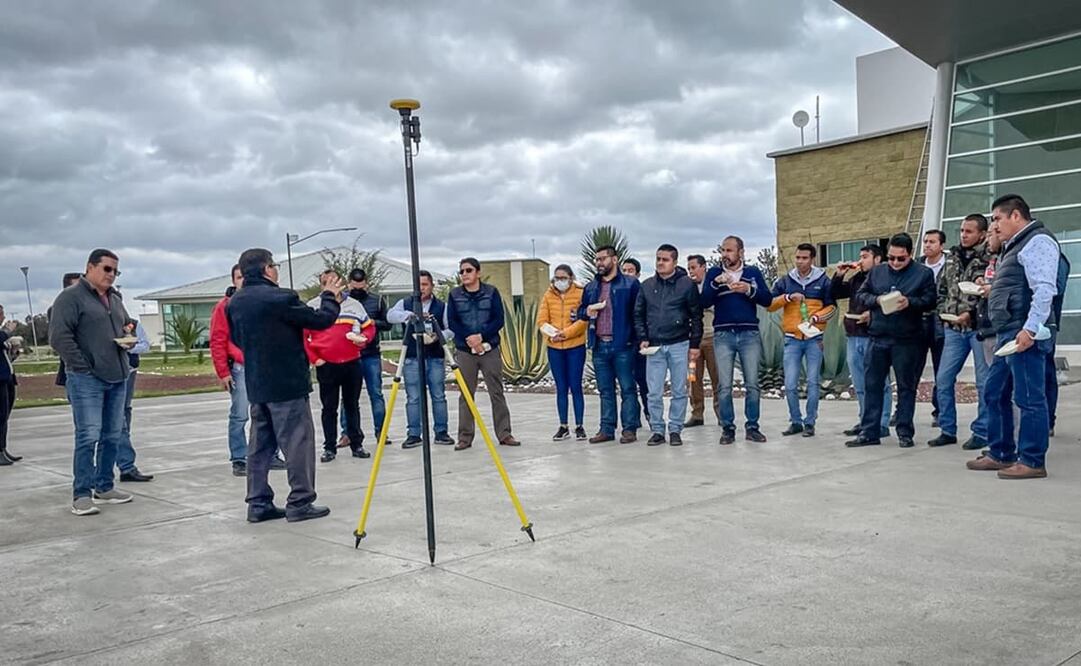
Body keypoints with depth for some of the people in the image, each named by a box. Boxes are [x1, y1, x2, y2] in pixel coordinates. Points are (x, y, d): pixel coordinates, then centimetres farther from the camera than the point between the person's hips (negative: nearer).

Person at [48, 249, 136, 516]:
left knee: (112, 435, 10)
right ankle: (81, 494, -2)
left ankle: (104, 487, 20)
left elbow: (126, 325, 33)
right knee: (88, 436, -9)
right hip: (87, 379, -7)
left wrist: (128, 338, 9)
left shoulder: (115, 299, 18)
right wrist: (81, 366, -15)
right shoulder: (71, 297, -5)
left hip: (117, 377, 7)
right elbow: (59, 336, -12)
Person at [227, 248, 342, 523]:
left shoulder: (235, 302, 6)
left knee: (260, 444, 12)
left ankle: (259, 503, 16)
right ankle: (300, 502, 3)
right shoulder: (280, 298, -17)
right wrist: (329, 296, 5)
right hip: (287, 384, -7)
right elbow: (321, 319, -11)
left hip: (256, 384, 7)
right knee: (298, 441, 0)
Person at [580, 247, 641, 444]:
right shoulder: (590, 287, 15)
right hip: (599, 346, 6)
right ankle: (607, 428, 17)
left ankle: (629, 428, 6)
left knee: (627, 388, 0)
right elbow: (580, 311, 23)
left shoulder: (630, 284, -2)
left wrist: (638, 338, -13)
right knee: (605, 390, 11)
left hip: (622, 345, -5)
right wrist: (587, 311, 0)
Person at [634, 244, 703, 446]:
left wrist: (695, 344, -4)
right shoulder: (647, 286, 7)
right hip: (654, 347, 2)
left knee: (679, 391, 4)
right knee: (654, 393, 2)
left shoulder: (687, 284, -1)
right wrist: (642, 339, 0)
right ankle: (657, 430, 12)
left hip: (679, 345, -2)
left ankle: (675, 430, 14)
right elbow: (638, 314, 12)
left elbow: (696, 316, 0)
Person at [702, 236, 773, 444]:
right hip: (723, 335, 0)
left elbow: (767, 300, 1)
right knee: (724, 386, -1)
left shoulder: (753, 273, 9)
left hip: (750, 335, 0)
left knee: (752, 384, 2)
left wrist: (749, 290, -14)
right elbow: (704, 302, -3)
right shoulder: (714, 273, 8)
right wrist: (716, 283, -18)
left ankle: (752, 427, 10)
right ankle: (727, 428, 7)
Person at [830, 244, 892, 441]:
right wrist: (839, 275, 9)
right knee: (860, 386, 13)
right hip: (853, 336, 8)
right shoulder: (855, 279, 17)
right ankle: (865, 421, 21)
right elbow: (833, 294, 21)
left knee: (879, 384, -2)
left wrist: (873, 314, -22)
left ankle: (882, 424, 3)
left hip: (874, 337, -8)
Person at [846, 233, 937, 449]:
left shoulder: (924, 273, 2)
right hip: (878, 338, 3)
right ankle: (869, 432, 12)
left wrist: (910, 302, -21)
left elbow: (930, 301, -5)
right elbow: (860, 296, 10)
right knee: (872, 385, 5)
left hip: (907, 340, -3)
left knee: (906, 387, 4)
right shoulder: (876, 272, 12)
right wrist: (876, 300, -9)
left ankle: (905, 433, 13)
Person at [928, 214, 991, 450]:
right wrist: (943, 312, 6)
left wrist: (971, 313, -18)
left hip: (979, 327, -6)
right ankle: (948, 430, 17)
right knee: (943, 379, 6)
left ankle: (981, 432, 11)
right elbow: (941, 288, 19)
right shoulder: (953, 257, 13)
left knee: (984, 382, 1)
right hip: (954, 329, 6)